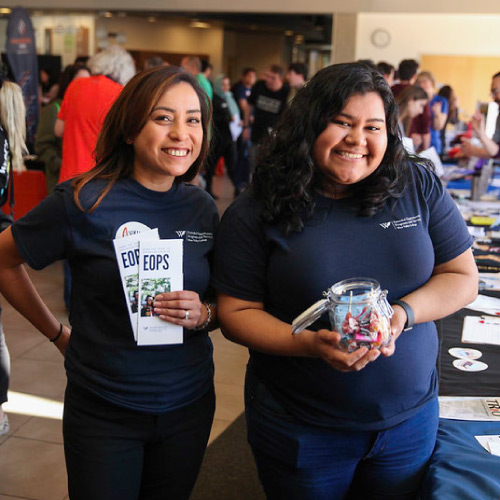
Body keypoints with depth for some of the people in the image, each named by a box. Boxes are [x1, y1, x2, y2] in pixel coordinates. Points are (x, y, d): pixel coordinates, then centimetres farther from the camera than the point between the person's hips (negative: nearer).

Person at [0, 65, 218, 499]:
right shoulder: (85, 202, -14)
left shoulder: (202, 208, -1)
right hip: (103, 412, -4)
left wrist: (204, 314, -13)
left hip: (189, 404, 4)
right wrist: (58, 334, 1)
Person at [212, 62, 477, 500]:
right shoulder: (256, 212, -11)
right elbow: (237, 312, -9)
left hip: (410, 420, 3)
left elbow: (462, 277, 1)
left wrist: (403, 312, -19)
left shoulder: (421, 188, -4)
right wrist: (311, 344, -26)